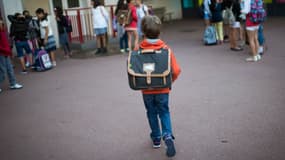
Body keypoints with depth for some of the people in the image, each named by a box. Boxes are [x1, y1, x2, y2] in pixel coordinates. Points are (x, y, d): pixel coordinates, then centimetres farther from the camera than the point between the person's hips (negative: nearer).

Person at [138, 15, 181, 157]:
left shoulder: (139, 50, -12)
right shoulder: (165, 48, -11)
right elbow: (176, 70, -12)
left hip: (147, 89, 0)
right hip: (163, 89, 0)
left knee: (152, 113, 18)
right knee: (164, 112, 14)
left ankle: (156, 138, 29)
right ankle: (168, 135, -7)